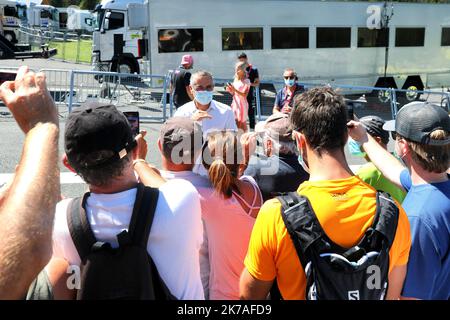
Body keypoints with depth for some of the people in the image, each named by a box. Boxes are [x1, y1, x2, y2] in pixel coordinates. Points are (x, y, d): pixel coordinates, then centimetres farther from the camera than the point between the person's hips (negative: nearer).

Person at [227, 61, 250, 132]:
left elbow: (244, 95, -18)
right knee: (235, 122, 6)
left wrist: (234, 89, -25)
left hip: (242, 104, -6)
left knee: (242, 122, 0)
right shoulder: (236, 80, 9)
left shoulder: (246, 81, -9)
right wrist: (230, 90, -5)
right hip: (235, 104, 6)